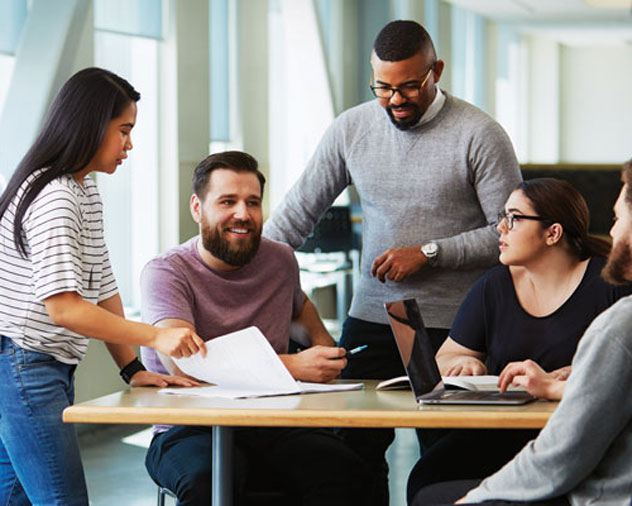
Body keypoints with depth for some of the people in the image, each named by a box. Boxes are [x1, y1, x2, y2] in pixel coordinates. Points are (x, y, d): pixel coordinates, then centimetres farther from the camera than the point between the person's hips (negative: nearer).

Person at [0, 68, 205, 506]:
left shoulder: (87, 191, 15)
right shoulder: (53, 198, -17)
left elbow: (102, 289, 16)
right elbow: (64, 308, -24)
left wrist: (132, 368, 8)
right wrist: (155, 337, -25)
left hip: (55, 368, 10)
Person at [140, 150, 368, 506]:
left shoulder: (280, 260, 12)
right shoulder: (166, 273, -6)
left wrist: (323, 342, 13)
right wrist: (293, 366, -27)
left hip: (274, 426, 4)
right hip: (190, 431, -4)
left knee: (342, 469, -28)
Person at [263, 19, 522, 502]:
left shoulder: (480, 135, -6)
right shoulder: (352, 128, 6)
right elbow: (298, 213, 10)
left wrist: (429, 254, -13)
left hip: (453, 325, -4)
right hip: (370, 318, 4)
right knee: (353, 451, 2)